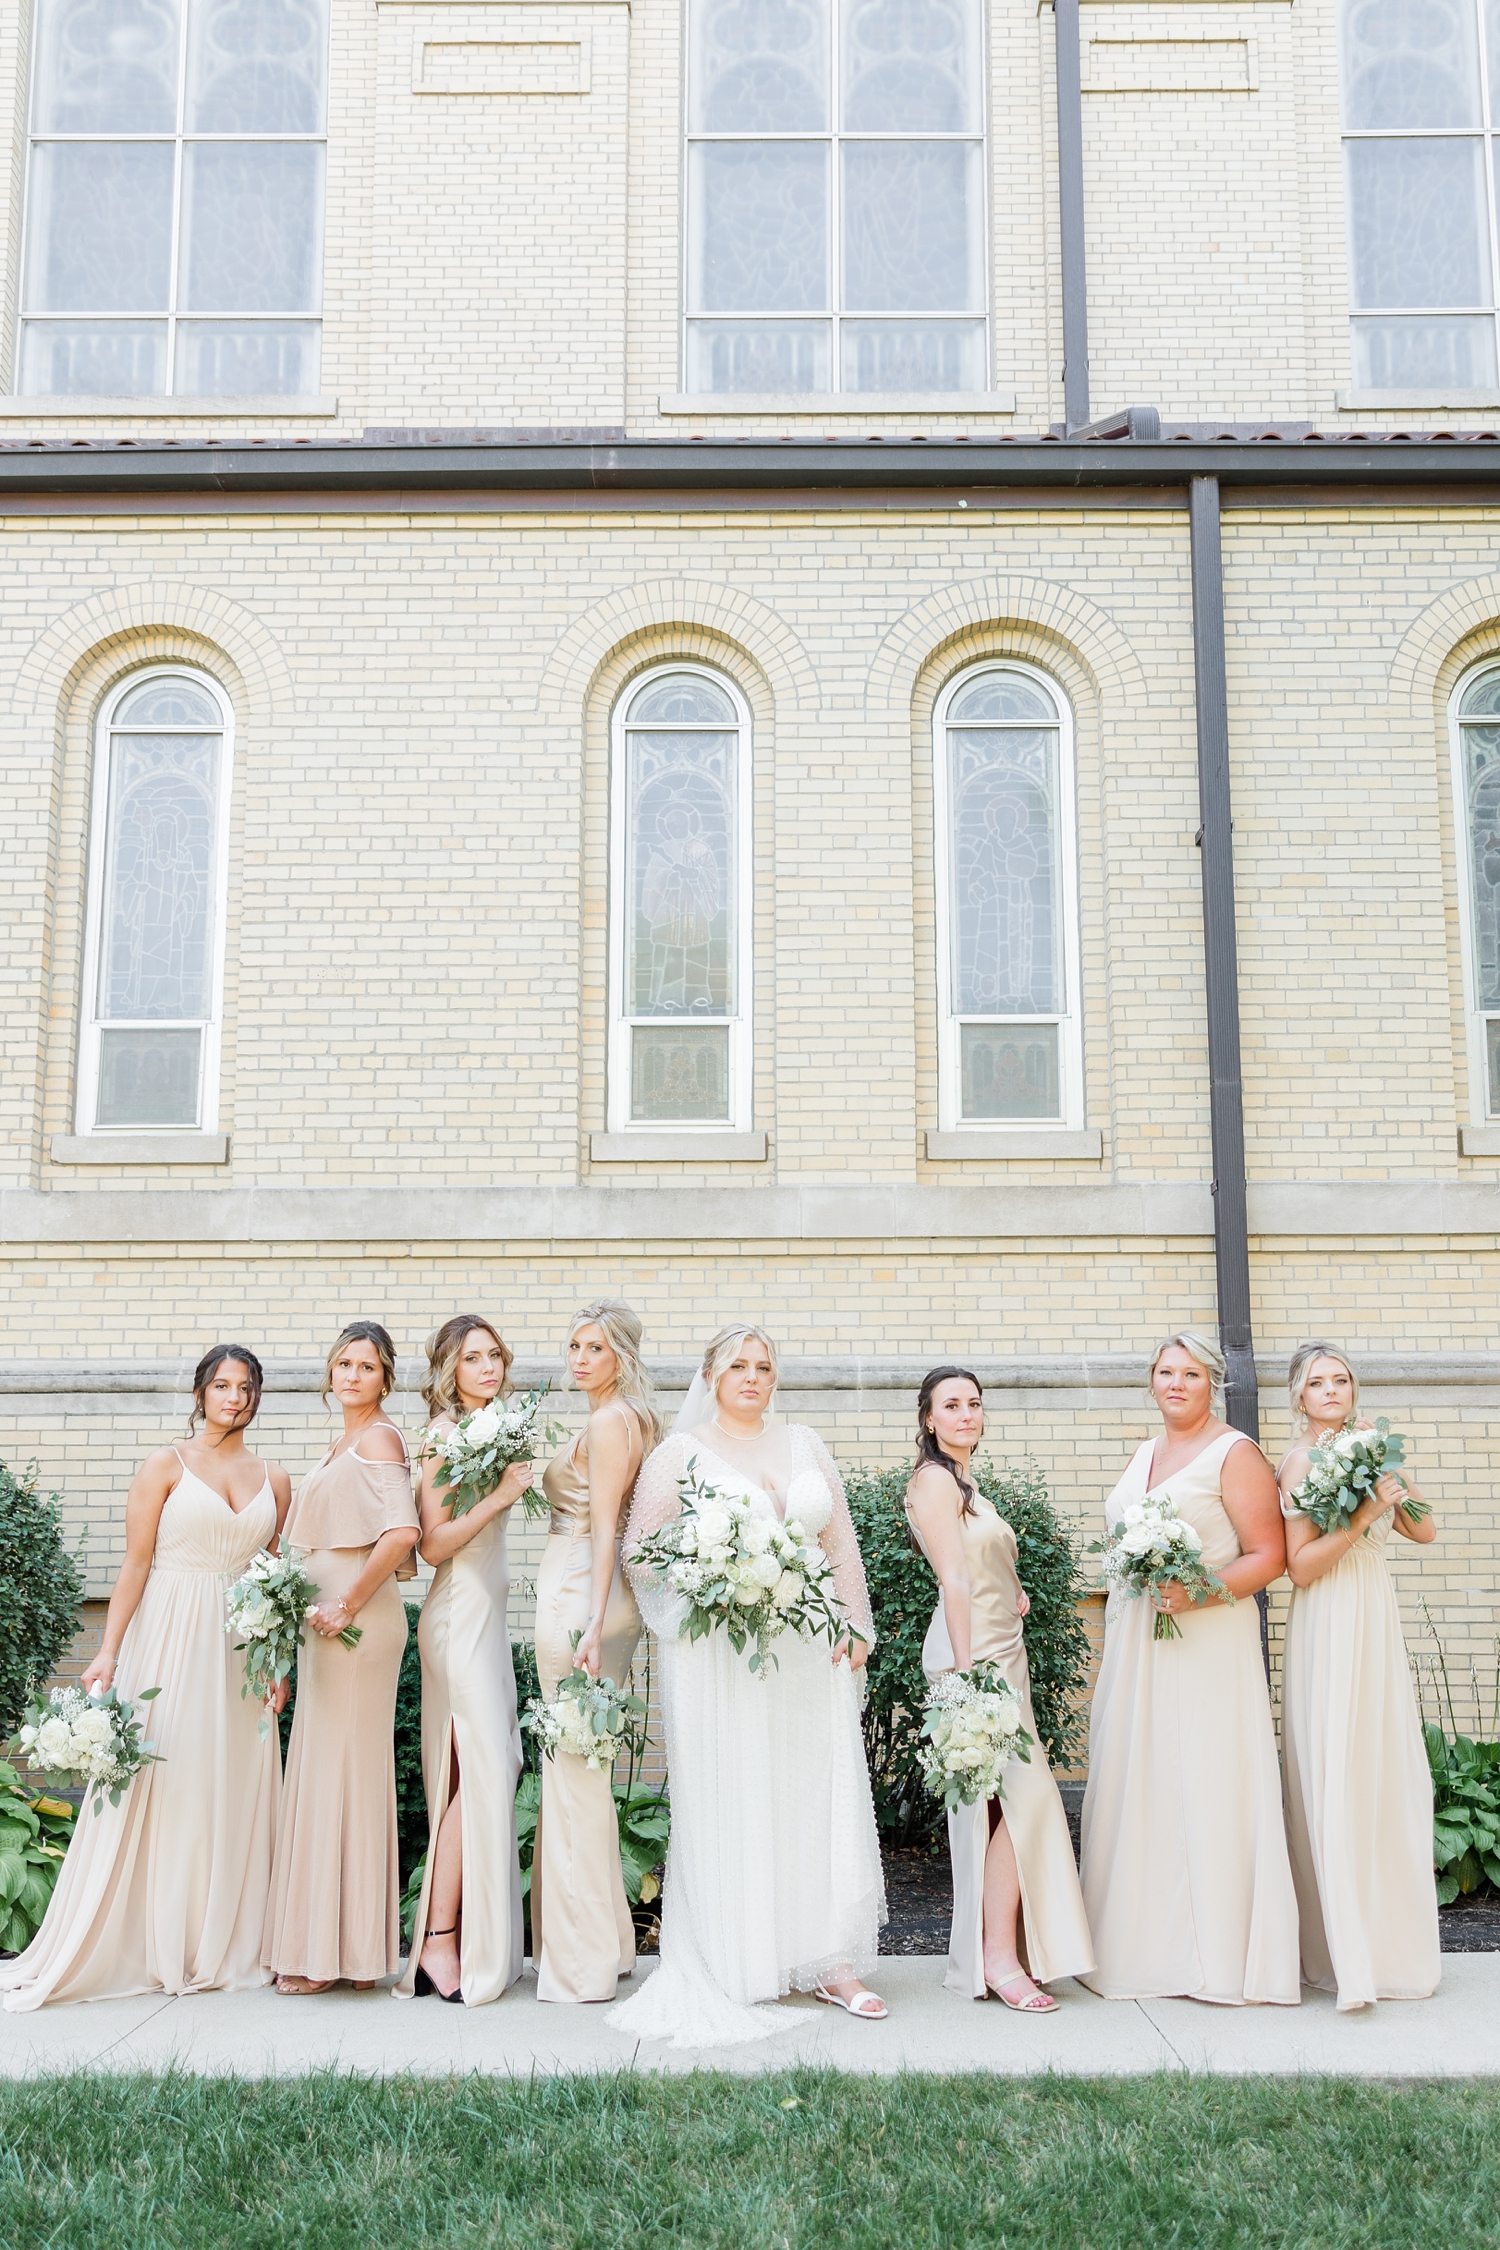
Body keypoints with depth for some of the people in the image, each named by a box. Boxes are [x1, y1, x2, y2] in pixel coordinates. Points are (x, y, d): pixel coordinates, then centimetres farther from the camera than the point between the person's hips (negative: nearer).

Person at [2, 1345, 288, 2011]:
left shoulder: (274, 1481, 10)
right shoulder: (165, 1466, -1)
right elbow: (136, 1564, -4)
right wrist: (109, 1651, -11)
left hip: (241, 1649, 4)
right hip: (168, 1638, -4)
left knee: (233, 1792, 5)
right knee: (153, 1787, -3)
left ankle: (222, 1951, 16)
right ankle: (145, 1949, 7)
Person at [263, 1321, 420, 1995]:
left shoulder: (378, 1437, -12)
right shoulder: (343, 1442, 17)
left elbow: (402, 1533, -25)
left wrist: (347, 1605, -19)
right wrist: (314, 1611, 12)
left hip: (355, 1621, -10)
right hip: (326, 1620, 10)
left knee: (343, 1767, -4)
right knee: (326, 1768, 12)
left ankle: (339, 1952, 5)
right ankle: (332, 1947, 19)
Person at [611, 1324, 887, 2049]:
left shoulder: (804, 1445, 14)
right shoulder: (680, 1452, 2)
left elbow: (841, 1543, 15)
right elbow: (639, 1551, 0)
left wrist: (855, 1625, 7)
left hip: (810, 1655, 4)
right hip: (718, 1655, -3)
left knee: (821, 1797, 2)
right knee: (730, 1800, -2)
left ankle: (833, 1963, 9)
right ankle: (736, 1966, 7)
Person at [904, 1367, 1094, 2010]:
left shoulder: (966, 1484, 20)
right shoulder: (935, 1479, -9)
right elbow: (954, 1580, -16)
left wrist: (1014, 1593, 10)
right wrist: (967, 1670, -20)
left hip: (999, 1650, 9)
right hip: (974, 1650, -9)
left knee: (988, 1801, 8)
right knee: (1025, 1789, -13)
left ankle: (982, 1958, 12)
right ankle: (1001, 1956, -9)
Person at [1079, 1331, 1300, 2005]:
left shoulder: (1235, 1454, -5)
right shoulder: (1145, 1453, 17)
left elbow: (1269, 1555, -10)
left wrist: (1198, 1593, -22)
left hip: (1208, 1641, -7)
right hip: (1135, 1646, 7)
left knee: (1206, 1790, -5)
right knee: (1137, 1790, 6)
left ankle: (1218, 1953, 3)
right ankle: (1145, 1945, 14)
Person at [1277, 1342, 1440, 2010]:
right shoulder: (1300, 1461, -9)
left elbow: (1423, 1530, 9)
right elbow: (1300, 1567, -16)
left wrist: (1387, 1467, -2)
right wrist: (1364, 1515, -21)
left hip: (1377, 1625, 7)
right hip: (1330, 1629, -7)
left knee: (1386, 1775, 9)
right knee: (1337, 1783, -4)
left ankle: (1390, 1942, 21)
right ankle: (1344, 1954, 4)